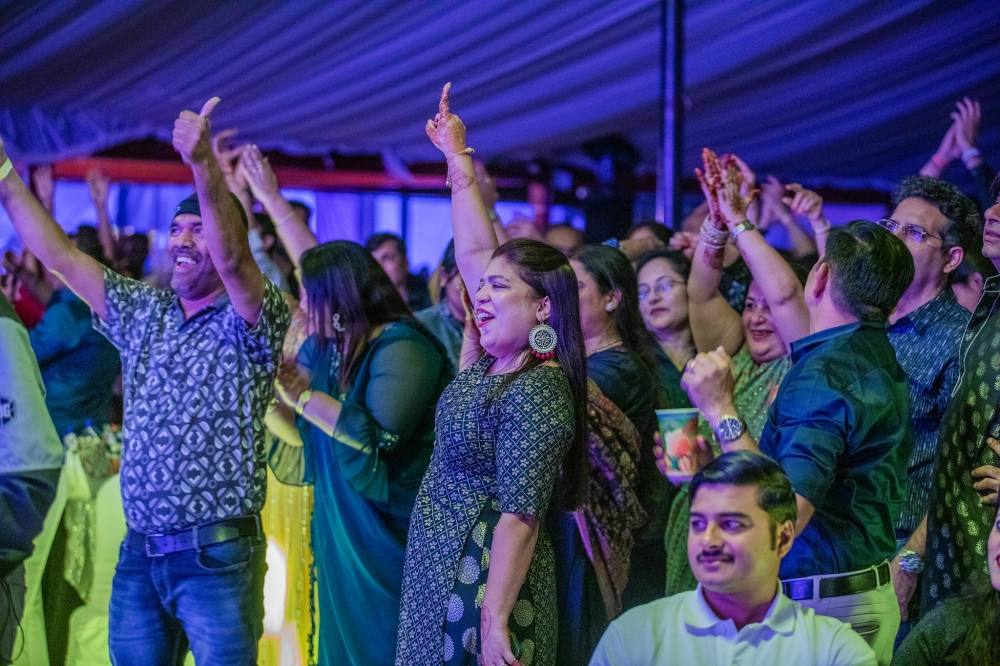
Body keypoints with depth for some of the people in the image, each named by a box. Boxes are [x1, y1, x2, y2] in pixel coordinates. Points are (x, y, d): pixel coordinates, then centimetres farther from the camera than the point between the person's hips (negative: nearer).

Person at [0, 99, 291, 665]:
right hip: (139, 555, 6)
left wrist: (203, 164, -41)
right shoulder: (143, 312, 13)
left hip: (217, 556, -5)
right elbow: (59, 255, 12)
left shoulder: (248, 322, -5)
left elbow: (232, 260, -25)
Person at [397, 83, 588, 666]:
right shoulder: (494, 363, 7)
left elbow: (519, 517, -22)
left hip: (485, 582, -9)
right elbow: (473, 252, 16)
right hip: (441, 573, 9)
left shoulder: (537, 394, -17)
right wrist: (458, 159, 20)